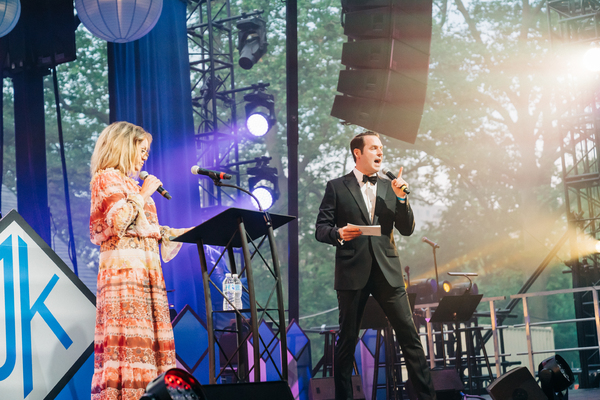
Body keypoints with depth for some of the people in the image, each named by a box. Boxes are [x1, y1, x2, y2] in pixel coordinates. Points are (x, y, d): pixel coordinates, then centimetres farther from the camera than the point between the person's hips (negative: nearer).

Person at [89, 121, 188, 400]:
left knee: (149, 340, 0)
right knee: (128, 338, -17)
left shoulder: (129, 183, 26)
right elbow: (119, 220, -15)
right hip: (124, 269, -9)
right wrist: (144, 194, -4)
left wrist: (187, 232, 21)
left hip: (146, 270, 9)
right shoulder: (107, 178, 0)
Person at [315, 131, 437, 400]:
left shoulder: (389, 188, 14)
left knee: (409, 335, -2)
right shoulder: (337, 187, 5)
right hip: (352, 272, -2)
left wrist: (401, 198, -5)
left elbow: (407, 229, 9)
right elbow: (321, 229, 2)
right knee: (347, 339, 4)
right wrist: (338, 234, -19)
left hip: (387, 271, 2)